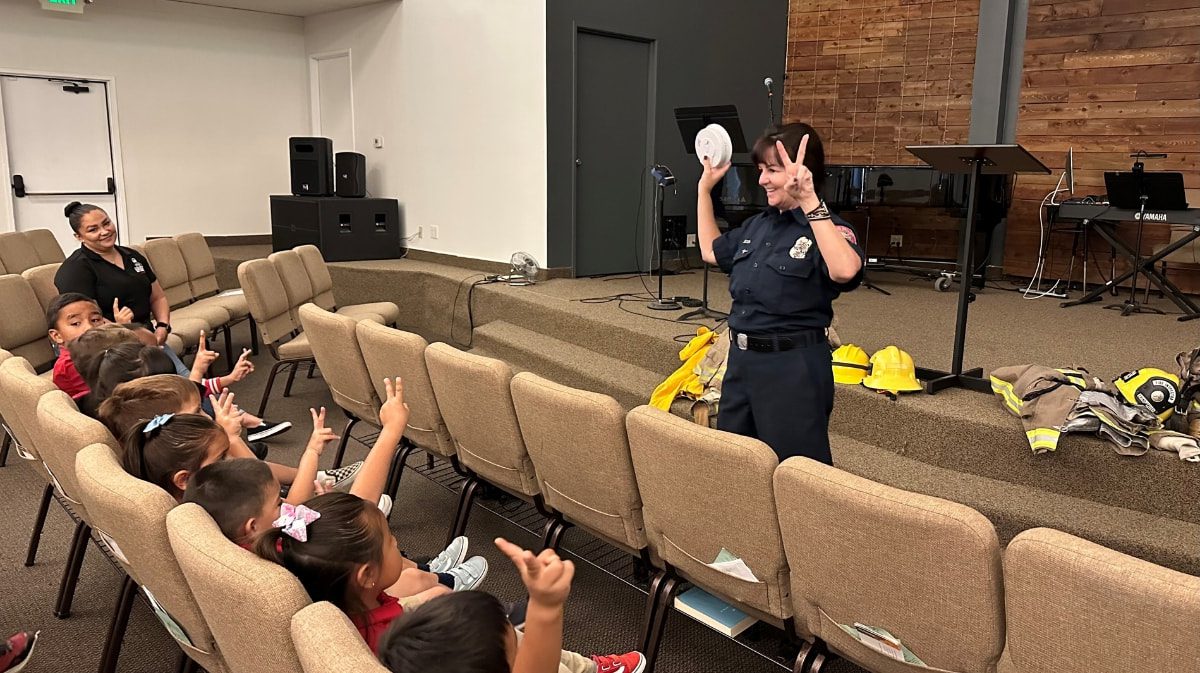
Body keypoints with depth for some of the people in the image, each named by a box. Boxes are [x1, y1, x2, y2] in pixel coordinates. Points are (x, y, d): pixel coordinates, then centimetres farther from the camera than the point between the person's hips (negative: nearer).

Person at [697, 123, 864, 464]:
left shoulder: (828, 227, -14)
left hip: (793, 368, -8)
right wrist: (705, 188, 20)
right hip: (741, 360, 8)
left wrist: (809, 203, -39)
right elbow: (711, 251, 25)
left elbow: (845, 270, -37)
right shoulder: (759, 224, 9)